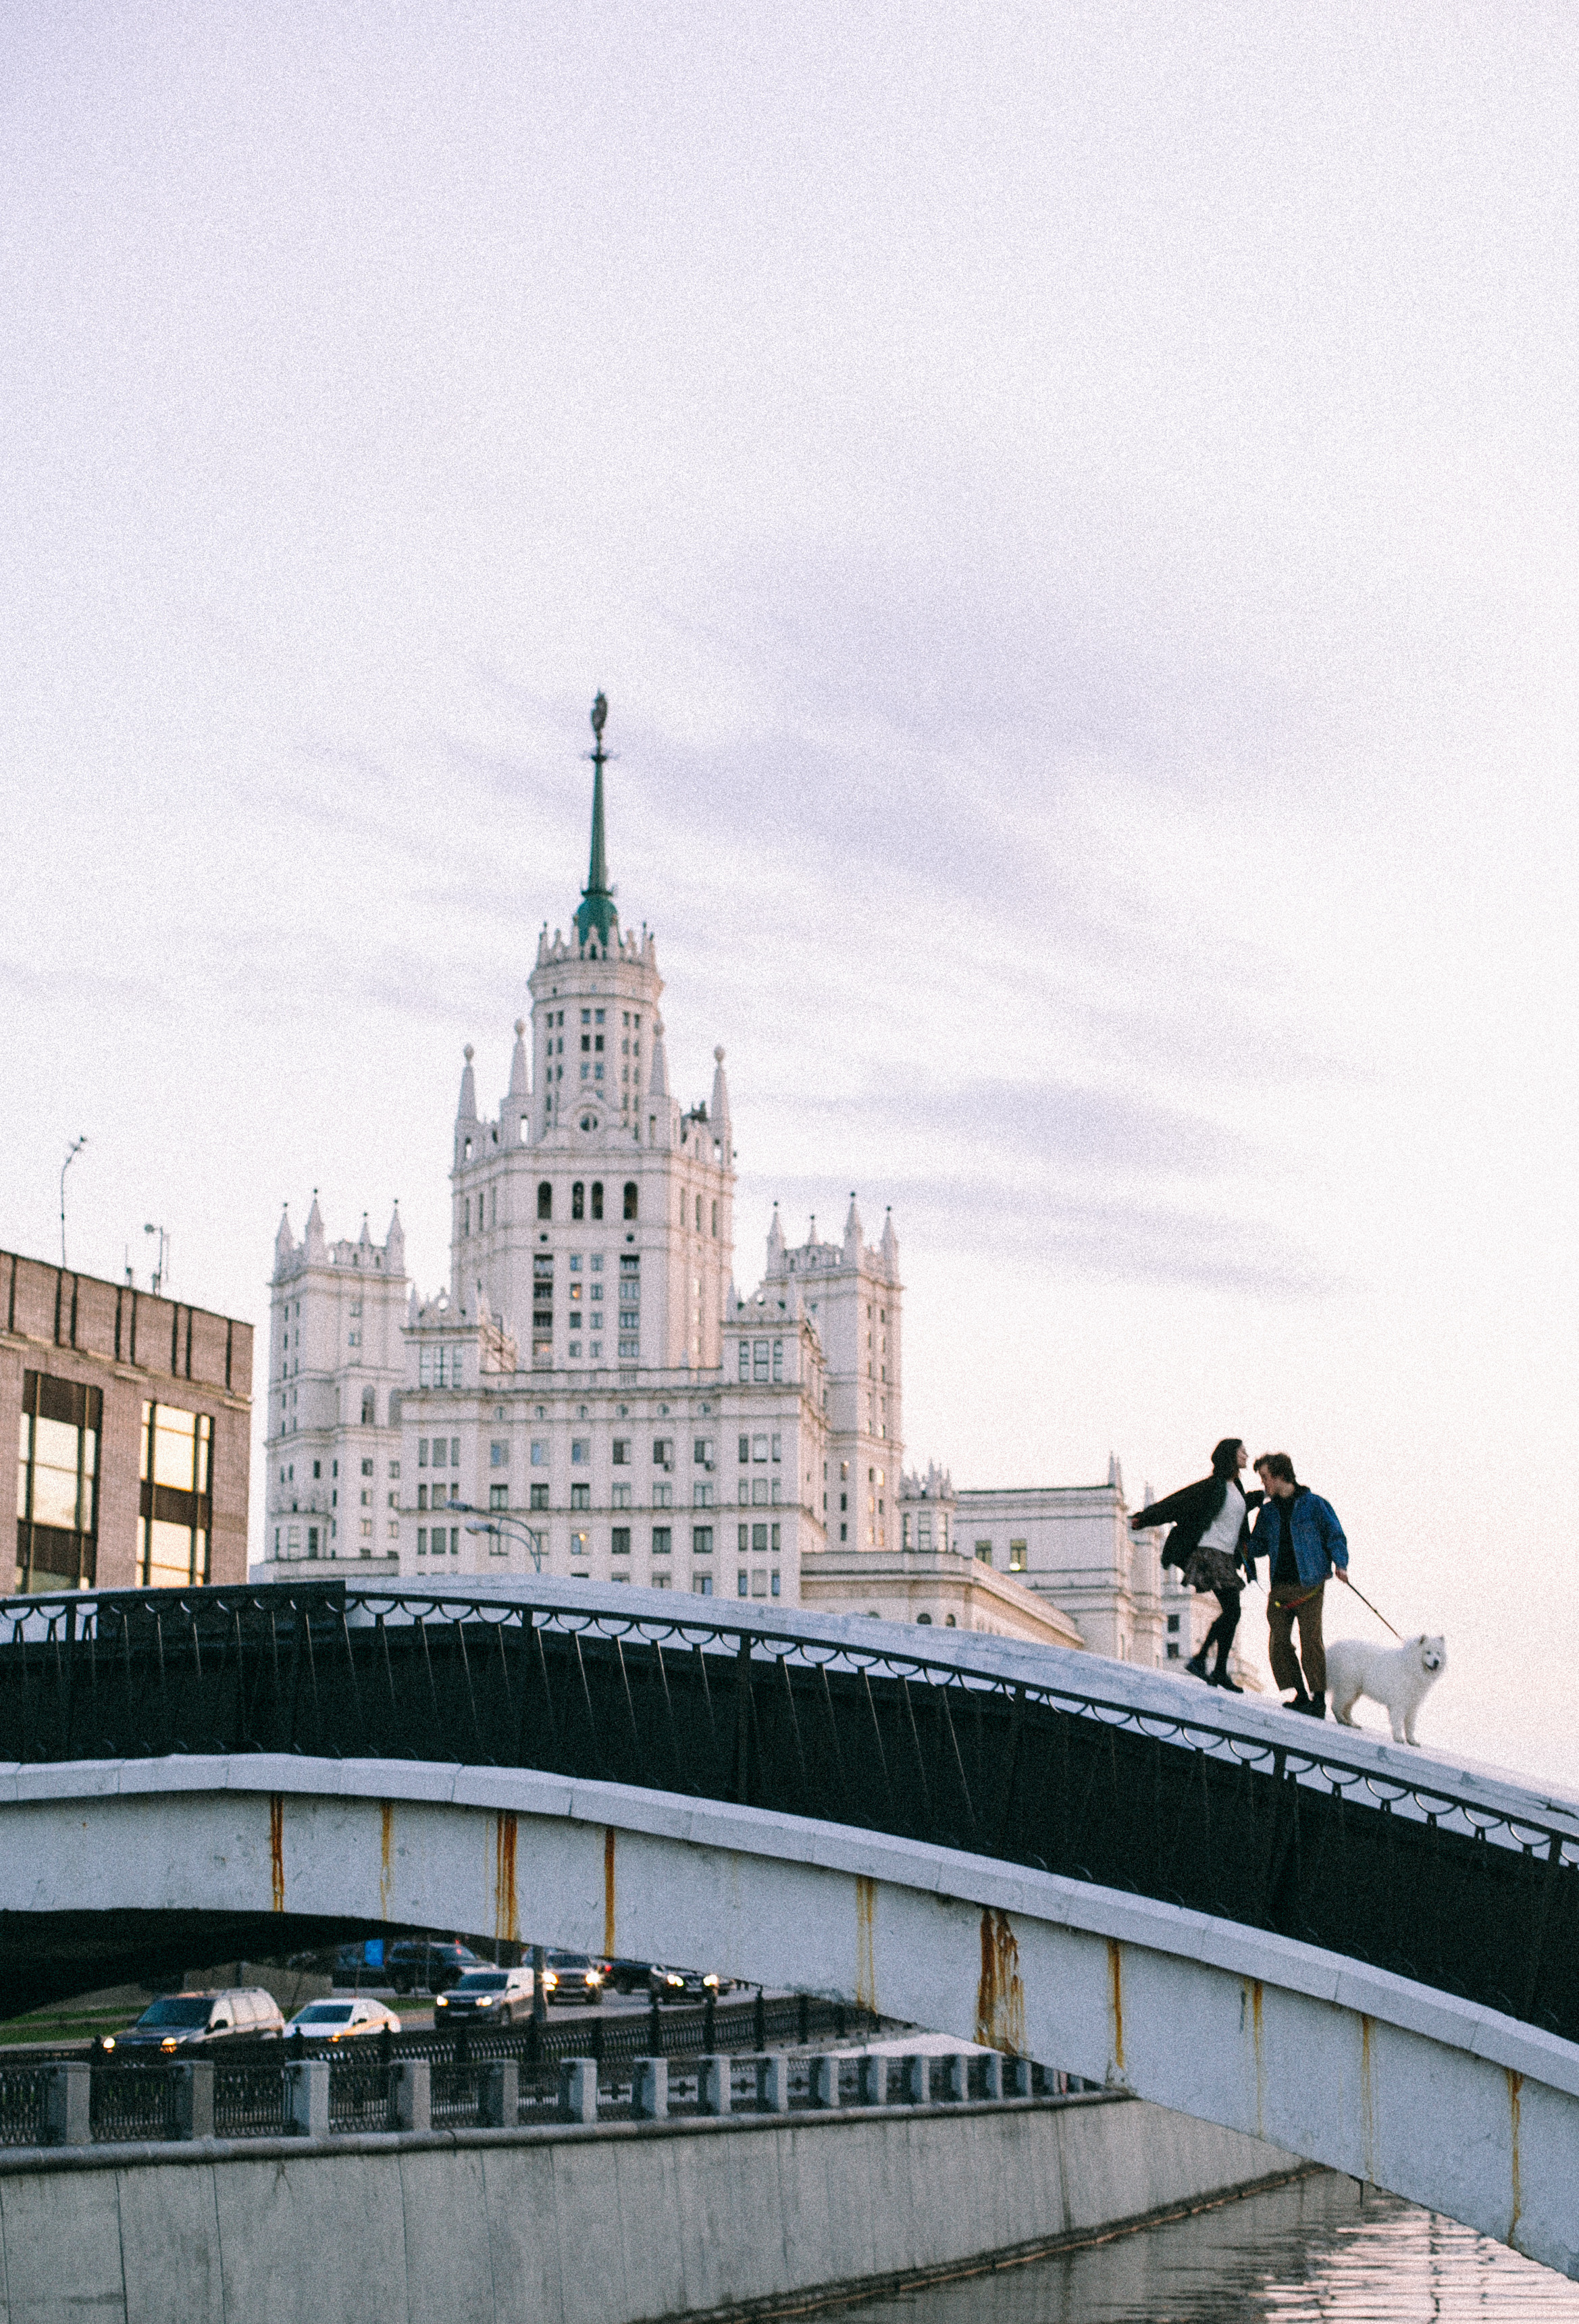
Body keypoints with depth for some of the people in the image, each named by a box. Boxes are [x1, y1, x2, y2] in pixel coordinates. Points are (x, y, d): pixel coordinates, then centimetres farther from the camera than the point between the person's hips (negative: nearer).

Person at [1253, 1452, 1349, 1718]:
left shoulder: (1314, 1504, 2)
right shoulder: (1267, 1511, 16)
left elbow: (1335, 1535, 3)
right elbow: (1259, 1545, 22)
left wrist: (1340, 1564, -11)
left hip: (1309, 1585, -5)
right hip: (1279, 1587, 5)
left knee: (1310, 1638, -12)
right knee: (1278, 1641, -5)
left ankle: (1319, 1698, -6)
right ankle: (1301, 1695, 3)